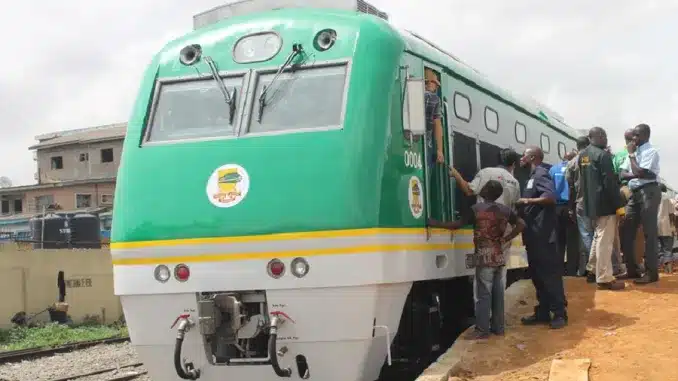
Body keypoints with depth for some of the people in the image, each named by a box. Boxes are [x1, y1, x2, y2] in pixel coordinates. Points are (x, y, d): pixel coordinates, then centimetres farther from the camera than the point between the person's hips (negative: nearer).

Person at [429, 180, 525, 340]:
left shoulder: (477, 209, -10)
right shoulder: (505, 210, 6)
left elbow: (456, 225, -9)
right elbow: (521, 224, 11)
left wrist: (434, 223, 0)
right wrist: (505, 239, 8)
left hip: (485, 257, -6)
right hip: (500, 257, 6)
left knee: (483, 294, -2)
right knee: (498, 293, 10)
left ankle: (482, 330, -1)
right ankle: (498, 327, 16)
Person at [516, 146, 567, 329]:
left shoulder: (541, 174, -8)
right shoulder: (532, 176, 21)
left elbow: (551, 196, -24)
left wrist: (528, 200, -24)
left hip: (542, 234, -10)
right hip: (533, 234, 10)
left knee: (550, 272, -7)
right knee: (537, 274, 11)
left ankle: (559, 314, -3)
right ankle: (542, 312, 17)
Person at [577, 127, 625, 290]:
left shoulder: (582, 155, 11)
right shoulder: (603, 155, -14)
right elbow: (610, 182, -17)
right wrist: (619, 205, -14)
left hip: (590, 203, 9)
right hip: (605, 203, -9)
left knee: (598, 236, 22)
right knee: (605, 240, -6)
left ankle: (592, 271, 27)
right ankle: (604, 279, -6)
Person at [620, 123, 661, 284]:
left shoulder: (651, 151, -8)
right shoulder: (635, 152, 16)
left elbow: (639, 173, -19)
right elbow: (623, 174, 7)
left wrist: (631, 154, -8)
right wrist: (638, 175, -11)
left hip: (648, 192, -8)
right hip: (635, 193, 8)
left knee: (649, 233, -6)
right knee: (627, 231, 7)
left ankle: (651, 272, -1)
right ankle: (632, 269, 15)